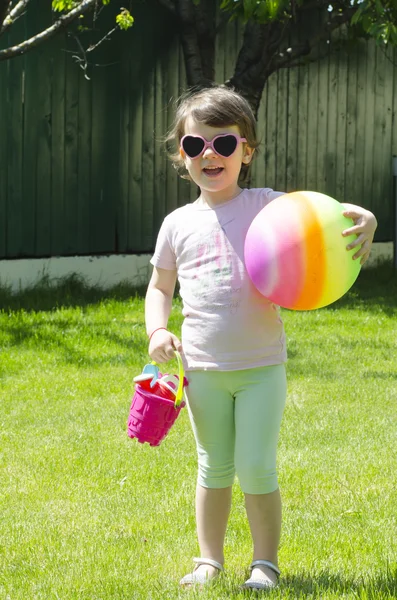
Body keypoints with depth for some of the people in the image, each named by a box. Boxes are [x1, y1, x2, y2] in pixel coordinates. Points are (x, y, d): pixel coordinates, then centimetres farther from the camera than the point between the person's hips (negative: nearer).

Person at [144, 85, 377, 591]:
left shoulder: (267, 206, -2)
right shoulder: (179, 224, 6)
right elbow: (159, 287, 15)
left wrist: (361, 217, -30)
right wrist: (157, 330, -2)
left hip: (261, 364, -2)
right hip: (203, 368, 2)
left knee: (257, 468, -3)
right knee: (214, 469, 11)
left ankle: (265, 562, 11)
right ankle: (209, 559, 23)